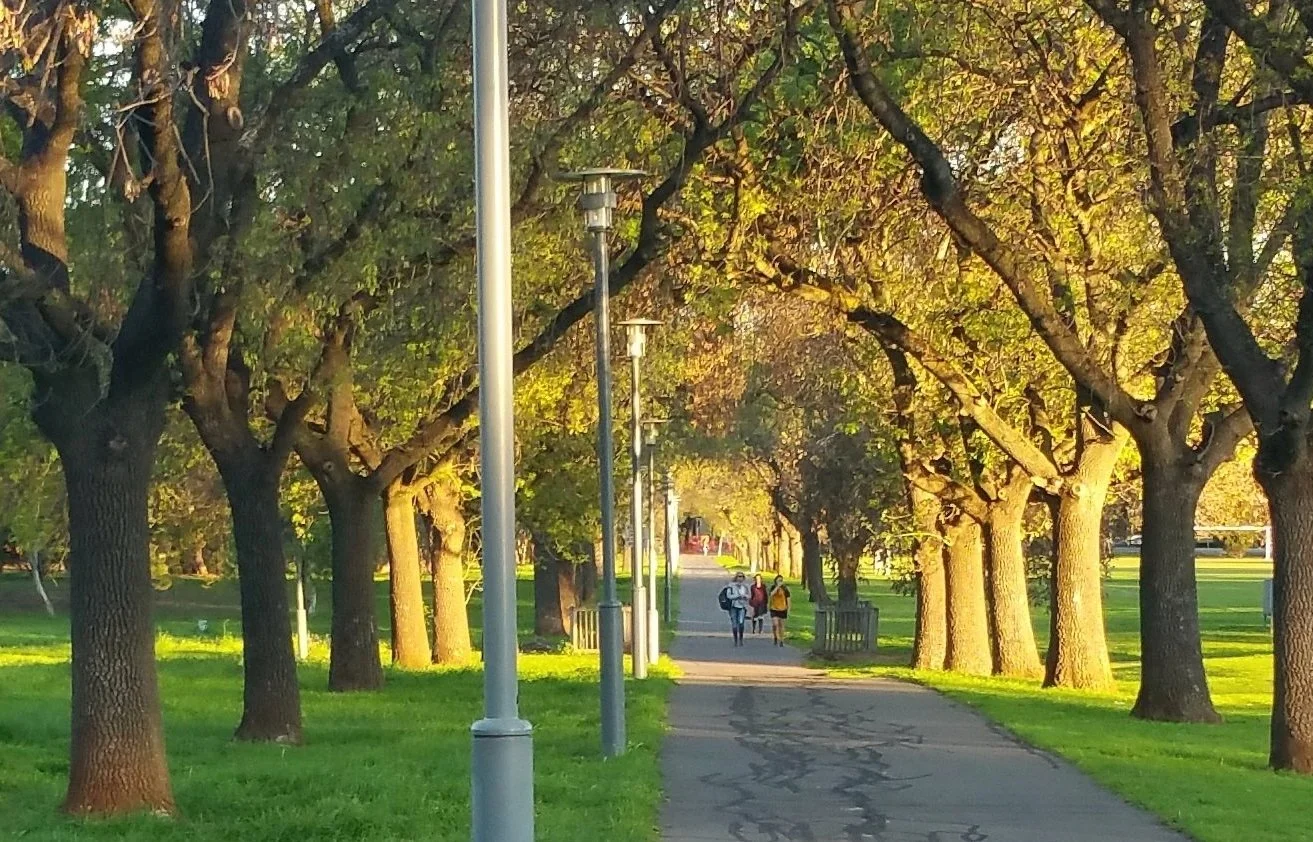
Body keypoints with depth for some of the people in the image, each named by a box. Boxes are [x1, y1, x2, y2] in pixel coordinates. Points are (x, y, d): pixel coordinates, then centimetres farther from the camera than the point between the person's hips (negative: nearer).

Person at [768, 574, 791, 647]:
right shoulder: (773, 588, 1)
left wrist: (788, 610, -2)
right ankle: (776, 638, 11)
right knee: (775, 624, -12)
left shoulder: (785, 589, -2)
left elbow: (788, 599, 1)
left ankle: (781, 641, 17)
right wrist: (778, 586, -24)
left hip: (783, 610, 0)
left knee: (781, 626, 6)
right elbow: (772, 594, -20)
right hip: (774, 609, 0)